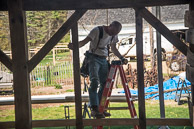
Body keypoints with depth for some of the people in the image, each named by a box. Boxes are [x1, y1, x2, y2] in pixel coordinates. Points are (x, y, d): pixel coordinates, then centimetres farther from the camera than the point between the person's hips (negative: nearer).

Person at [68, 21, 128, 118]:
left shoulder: (114, 35, 8)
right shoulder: (97, 30, -13)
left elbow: (113, 49, 23)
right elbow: (85, 41, -20)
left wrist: (122, 58, 14)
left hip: (103, 60, 7)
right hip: (94, 58, -7)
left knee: (105, 84, 4)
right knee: (94, 81, -22)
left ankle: (99, 108, 13)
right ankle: (94, 109, -27)